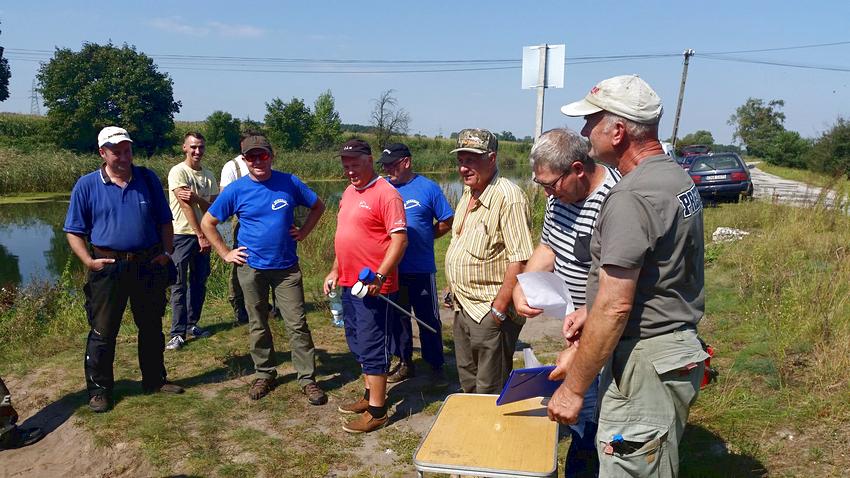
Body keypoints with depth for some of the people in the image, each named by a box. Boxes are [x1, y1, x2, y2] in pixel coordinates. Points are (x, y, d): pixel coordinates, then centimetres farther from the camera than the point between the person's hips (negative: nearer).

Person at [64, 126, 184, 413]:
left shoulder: (148, 179, 3)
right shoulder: (87, 185, -2)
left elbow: (164, 221, 9)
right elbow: (74, 231, 0)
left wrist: (167, 252, 0)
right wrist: (88, 261, -12)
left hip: (149, 266, 2)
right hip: (108, 268, -2)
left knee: (152, 327, 14)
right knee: (103, 332, 5)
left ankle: (155, 380, 30)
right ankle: (99, 390, 20)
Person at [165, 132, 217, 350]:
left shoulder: (209, 175, 8)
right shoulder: (178, 172, -9)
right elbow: (186, 206, -15)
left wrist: (196, 198, -19)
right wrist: (201, 236, -17)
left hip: (203, 235, 6)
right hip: (182, 235, -6)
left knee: (199, 283, 12)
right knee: (179, 285, -2)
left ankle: (192, 324, 25)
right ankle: (178, 333, 1)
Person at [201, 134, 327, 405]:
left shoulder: (289, 183, -3)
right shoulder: (236, 190, -3)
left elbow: (318, 206, 12)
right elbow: (207, 223, 5)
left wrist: (303, 233, 1)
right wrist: (226, 254, 0)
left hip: (287, 267, 0)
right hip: (251, 268, 1)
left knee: (297, 325, -1)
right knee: (257, 325, 12)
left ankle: (307, 378, 9)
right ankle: (264, 374, 28)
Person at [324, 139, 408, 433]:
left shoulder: (385, 193, -15)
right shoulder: (349, 192, 14)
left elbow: (399, 239, -20)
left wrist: (379, 276, -26)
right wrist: (335, 270, 18)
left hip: (373, 286, -9)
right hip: (349, 284, 9)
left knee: (371, 347, -2)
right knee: (357, 344, 18)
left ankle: (377, 411, 9)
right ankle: (370, 395, 34)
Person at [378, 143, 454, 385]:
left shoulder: (427, 188, -5)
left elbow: (447, 221, 0)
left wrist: (422, 237, 0)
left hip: (421, 269, -4)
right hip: (391, 270, 4)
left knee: (429, 319, 5)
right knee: (397, 317, 14)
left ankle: (436, 366, 18)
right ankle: (405, 363, 29)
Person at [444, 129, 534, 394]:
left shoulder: (508, 197, -21)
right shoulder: (468, 192, 9)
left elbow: (520, 261, -24)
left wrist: (498, 310, -24)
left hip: (490, 313, -9)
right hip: (463, 309, 9)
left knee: (490, 394, 4)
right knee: (468, 384, 23)